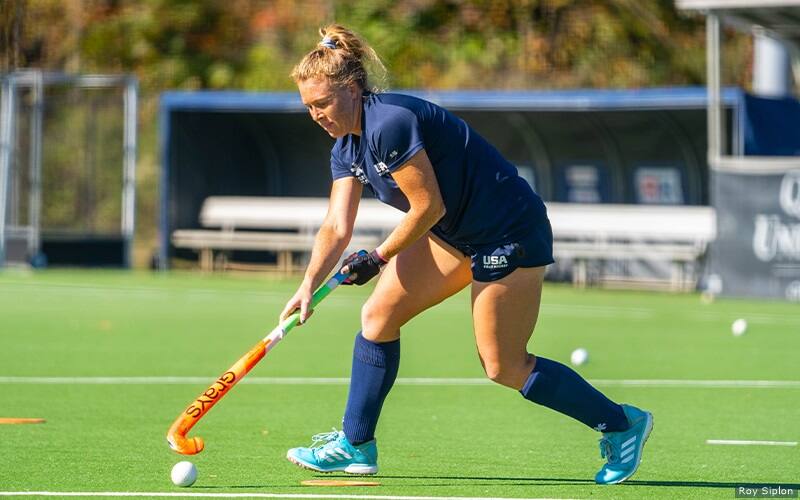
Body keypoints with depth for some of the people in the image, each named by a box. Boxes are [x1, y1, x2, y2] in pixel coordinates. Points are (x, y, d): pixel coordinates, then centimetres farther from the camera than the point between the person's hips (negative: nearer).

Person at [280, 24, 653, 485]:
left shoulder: (390, 123, -26)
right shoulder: (348, 148, 4)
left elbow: (429, 207, -23)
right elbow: (336, 227, 1)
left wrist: (378, 258, -11)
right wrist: (309, 285, -13)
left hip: (511, 234, -10)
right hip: (457, 234, 10)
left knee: (504, 367, -4)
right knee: (378, 316, 4)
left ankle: (622, 423, 10)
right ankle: (355, 445, 13)